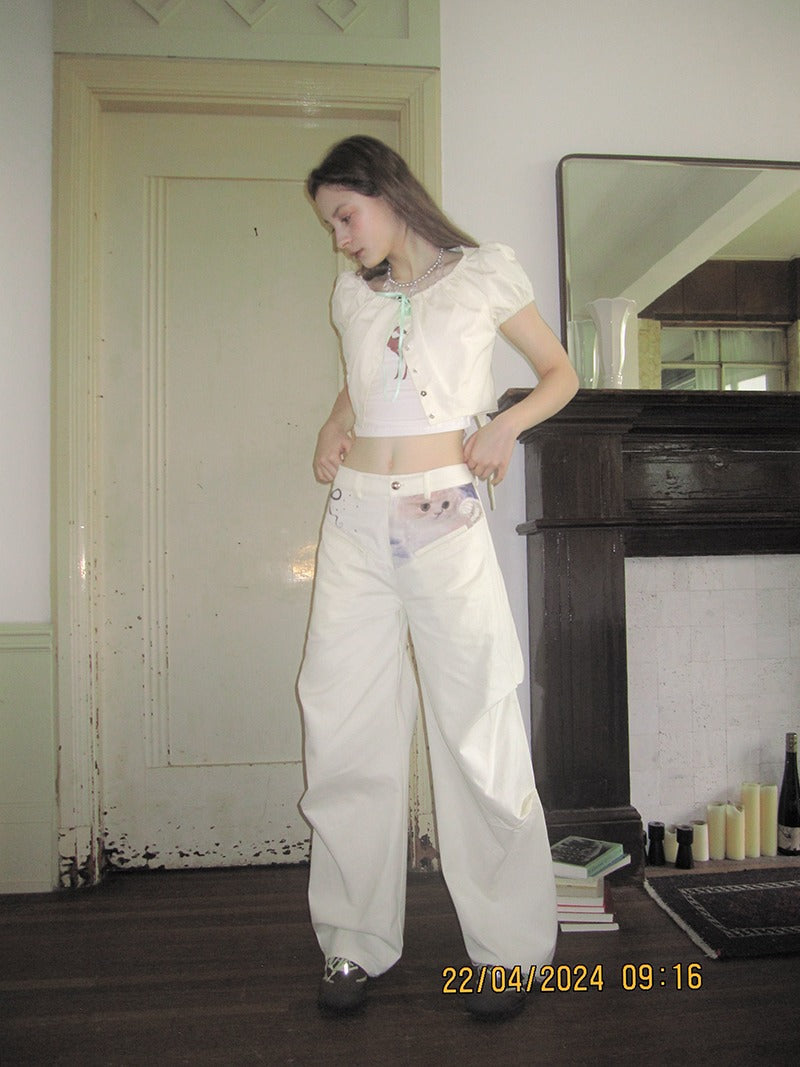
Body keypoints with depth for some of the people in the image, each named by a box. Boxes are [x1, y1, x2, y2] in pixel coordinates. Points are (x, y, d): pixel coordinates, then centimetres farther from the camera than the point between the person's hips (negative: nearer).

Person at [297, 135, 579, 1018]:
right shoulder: (352, 294, 17)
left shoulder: (483, 274, 5)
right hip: (355, 525, 5)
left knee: (478, 733, 0)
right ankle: (355, 944, 22)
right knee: (344, 736, 5)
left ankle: (510, 946, 19)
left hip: (445, 525, -4)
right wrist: (332, 426, 11)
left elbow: (560, 372, 11)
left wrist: (506, 423, -8)